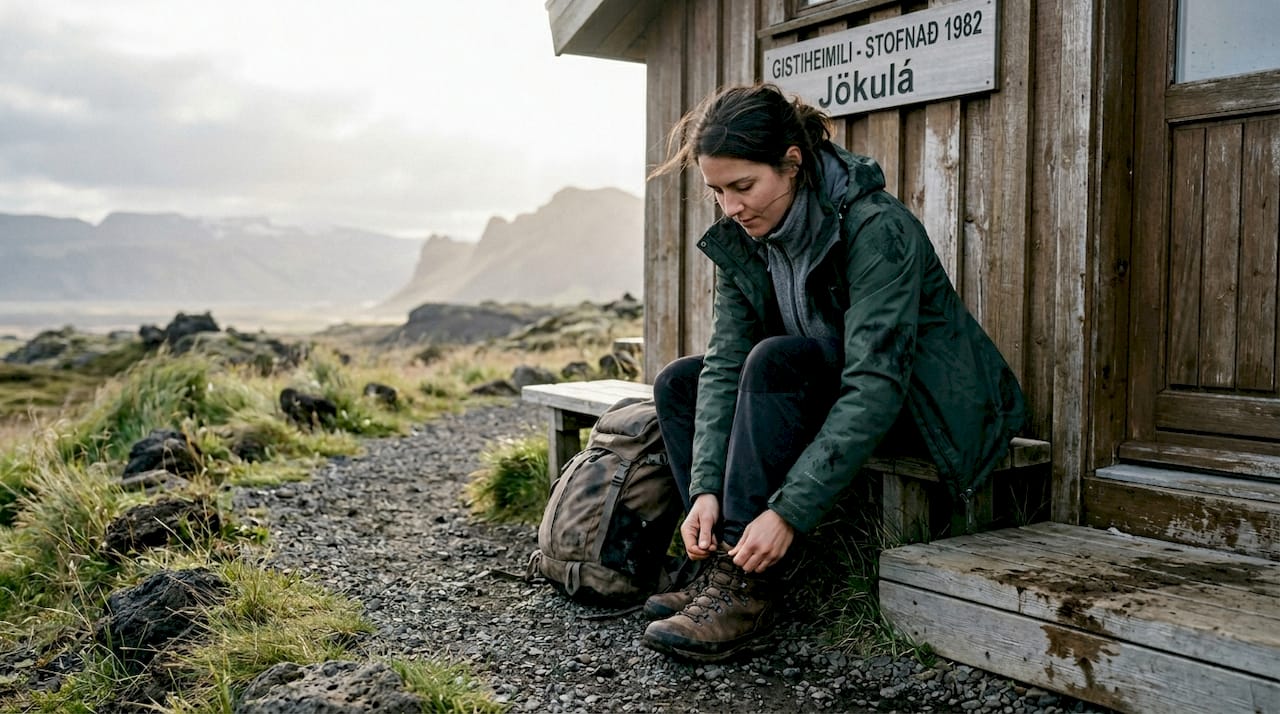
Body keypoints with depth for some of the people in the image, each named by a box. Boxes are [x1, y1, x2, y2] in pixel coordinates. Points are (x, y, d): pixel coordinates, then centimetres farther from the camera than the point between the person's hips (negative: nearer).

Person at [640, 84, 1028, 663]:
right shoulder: (740, 239, -5)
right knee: (678, 383, -4)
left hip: (927, 407, -7)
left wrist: (788, 510, -37)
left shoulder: (877, 228, -27)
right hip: (830, 389, 7)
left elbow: (875, 386, -33)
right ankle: (726, 565, -10)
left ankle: (747, 592, -27)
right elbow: (724, 360, -9)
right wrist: (705, 488, -21)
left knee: (775, 359, -31)